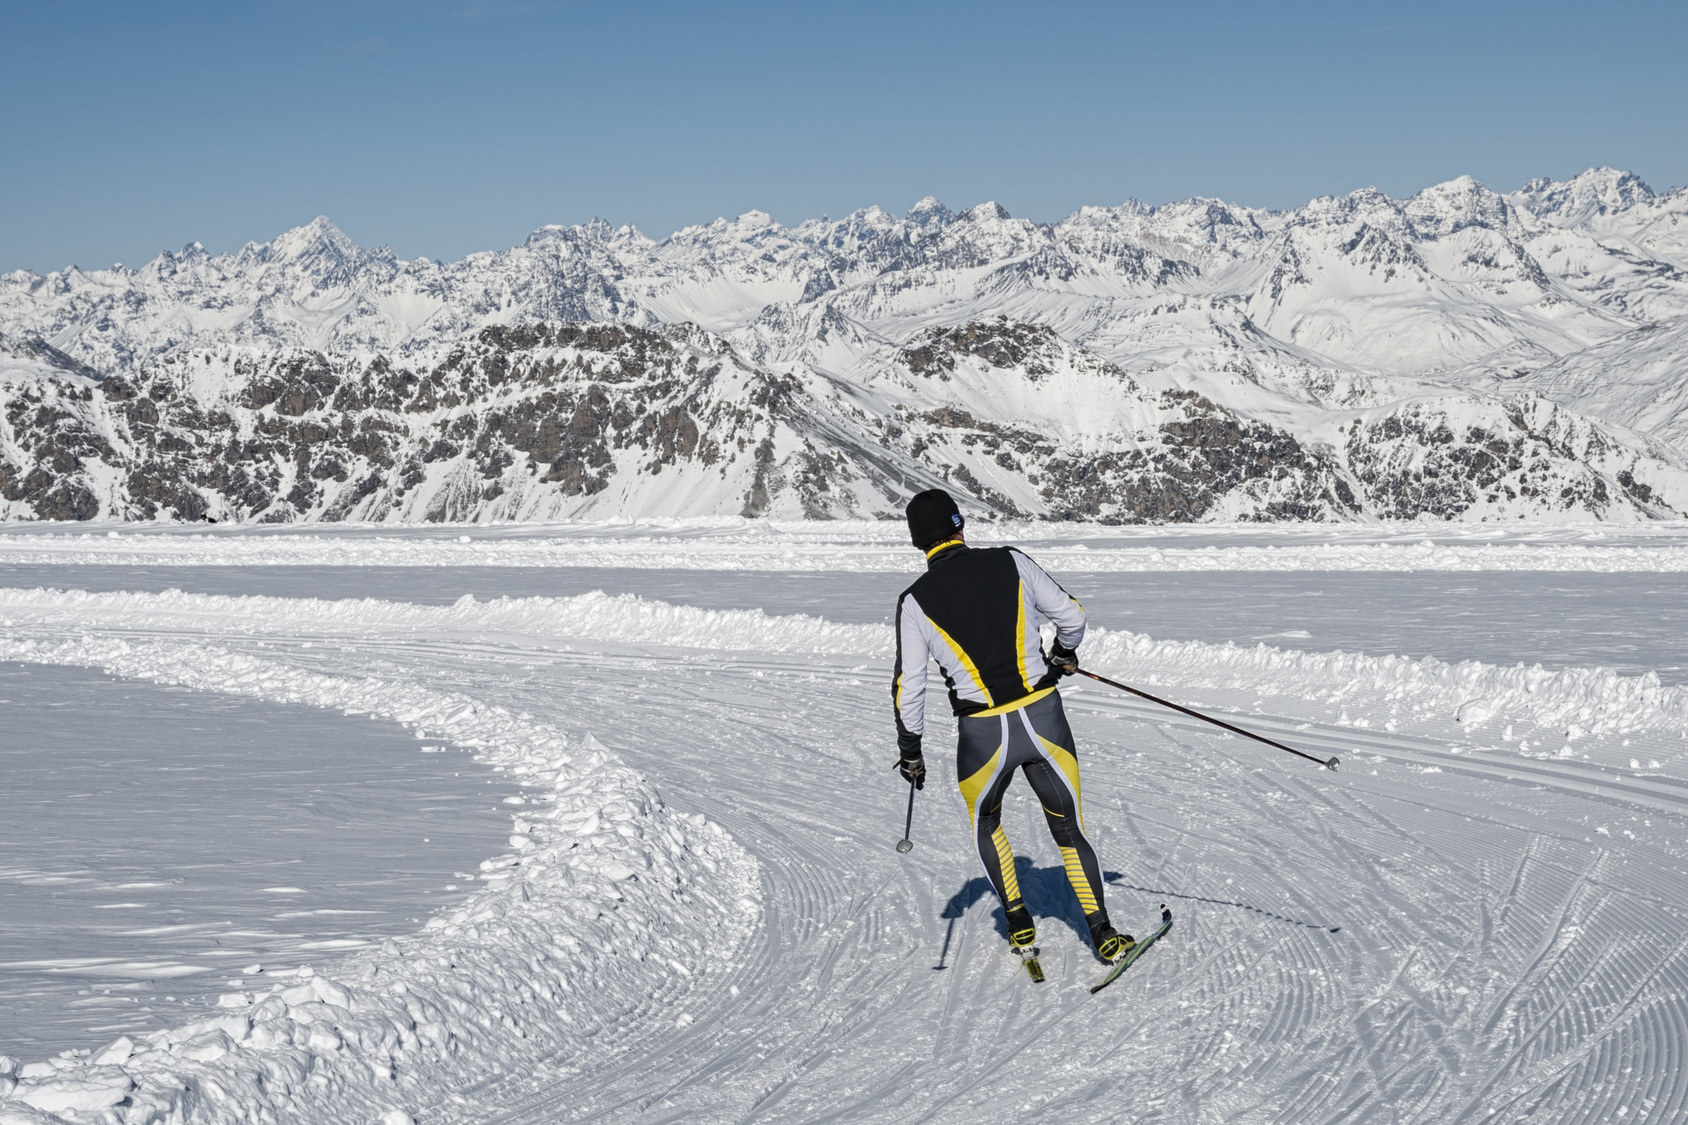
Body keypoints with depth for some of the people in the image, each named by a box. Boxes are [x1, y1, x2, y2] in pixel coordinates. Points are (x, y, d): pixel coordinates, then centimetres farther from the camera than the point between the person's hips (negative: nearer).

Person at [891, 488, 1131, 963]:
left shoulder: (915, 602, -4)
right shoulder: (1010, 563, -1)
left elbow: (908, 687, -1)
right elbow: (1071, 614, 6)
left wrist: (909, 750, 13)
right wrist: (1064, 653, 28)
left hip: (984, 735, -1)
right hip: (1044, 719, 1)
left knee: (985, 823, 28)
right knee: (1069, 828, 16)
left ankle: (1019, 923, 26)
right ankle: (1103, 934, 13)